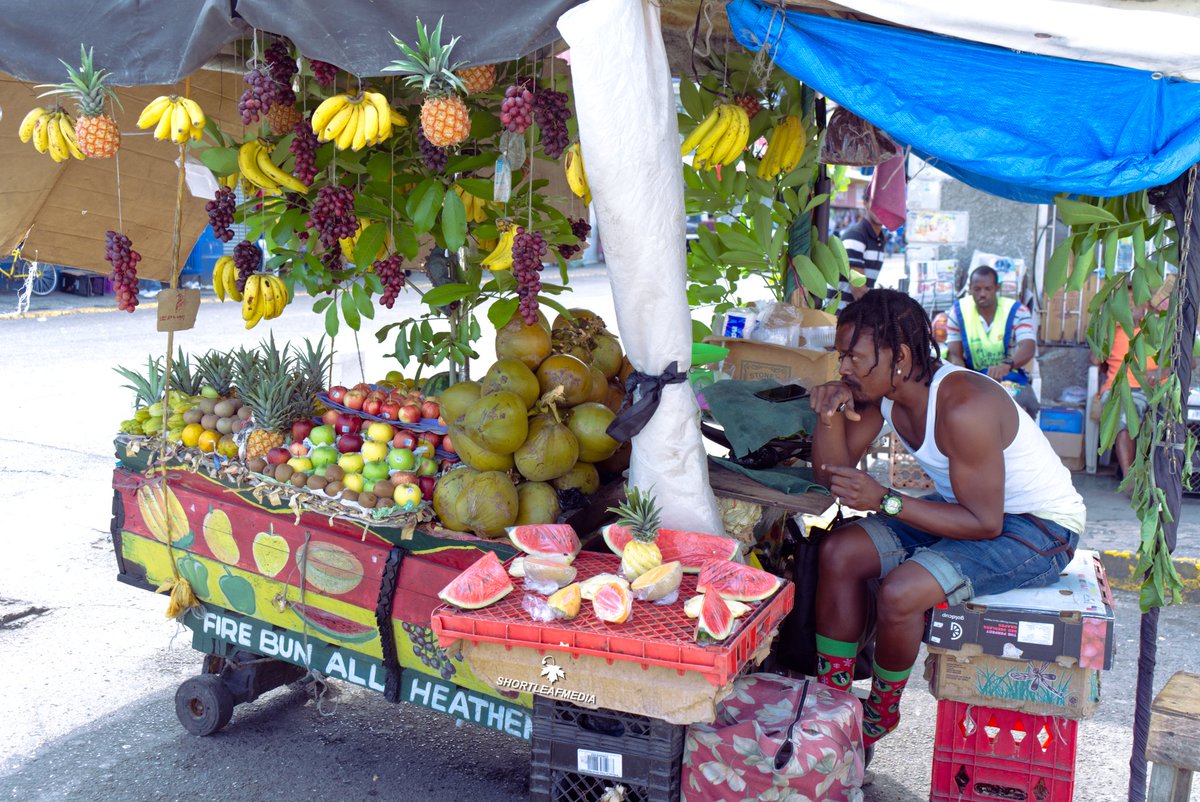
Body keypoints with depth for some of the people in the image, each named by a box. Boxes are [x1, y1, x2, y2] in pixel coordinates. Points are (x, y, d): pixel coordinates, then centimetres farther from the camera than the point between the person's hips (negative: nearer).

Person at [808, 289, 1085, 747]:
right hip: (966, 507, 8)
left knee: (899, 593, -28)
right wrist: (829, 415, -21)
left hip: (1041, 530, -8)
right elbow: (831, 472, -2)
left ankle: (881, 712, 2)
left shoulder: (963, 407, -31)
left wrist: (884, 501, -32)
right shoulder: (882, 391, -6)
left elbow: (985, 522, -28)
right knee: (838, 553, -7)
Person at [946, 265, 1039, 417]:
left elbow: (1028, 348, -24)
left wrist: (1006, 365, -47)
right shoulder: (958, 311, -3)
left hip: (1010, 378, -1)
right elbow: (955, 355, -5)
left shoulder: (1017, 311, -8)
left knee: (1026, 404, -29)